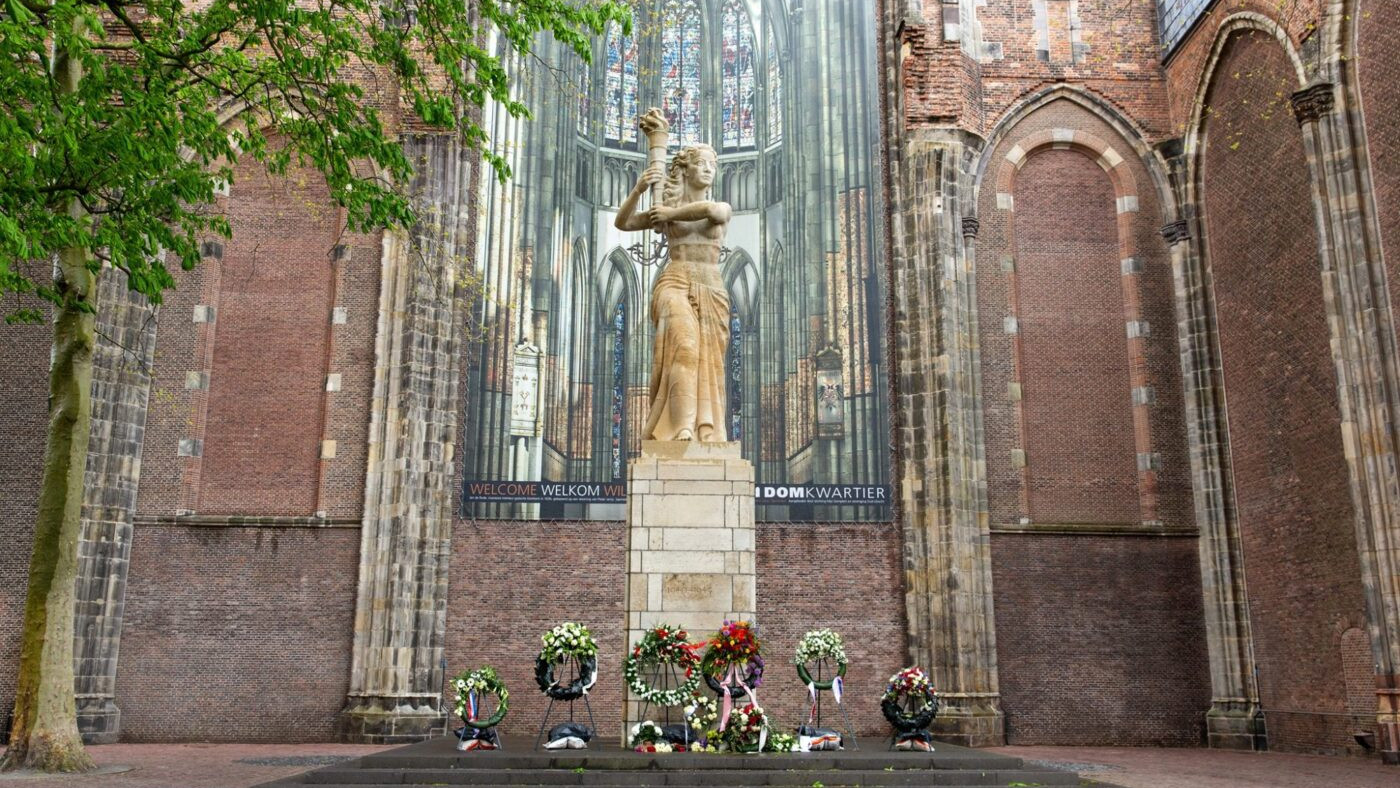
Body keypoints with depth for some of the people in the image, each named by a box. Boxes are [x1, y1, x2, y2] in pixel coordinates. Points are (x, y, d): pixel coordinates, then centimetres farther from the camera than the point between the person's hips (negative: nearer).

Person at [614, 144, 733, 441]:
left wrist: (671, 213, -1)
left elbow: (710, 209, -12)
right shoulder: (664, 211, 14)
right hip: (674, 286, -3)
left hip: (712, 293, 3)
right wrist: (638, 189, -12)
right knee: (684, 345, -29)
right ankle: (683, 427, -40)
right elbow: (622, 222, 3)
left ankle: (706, 435, -8)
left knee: (707, 365, -7)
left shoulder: (724, 209, 14)